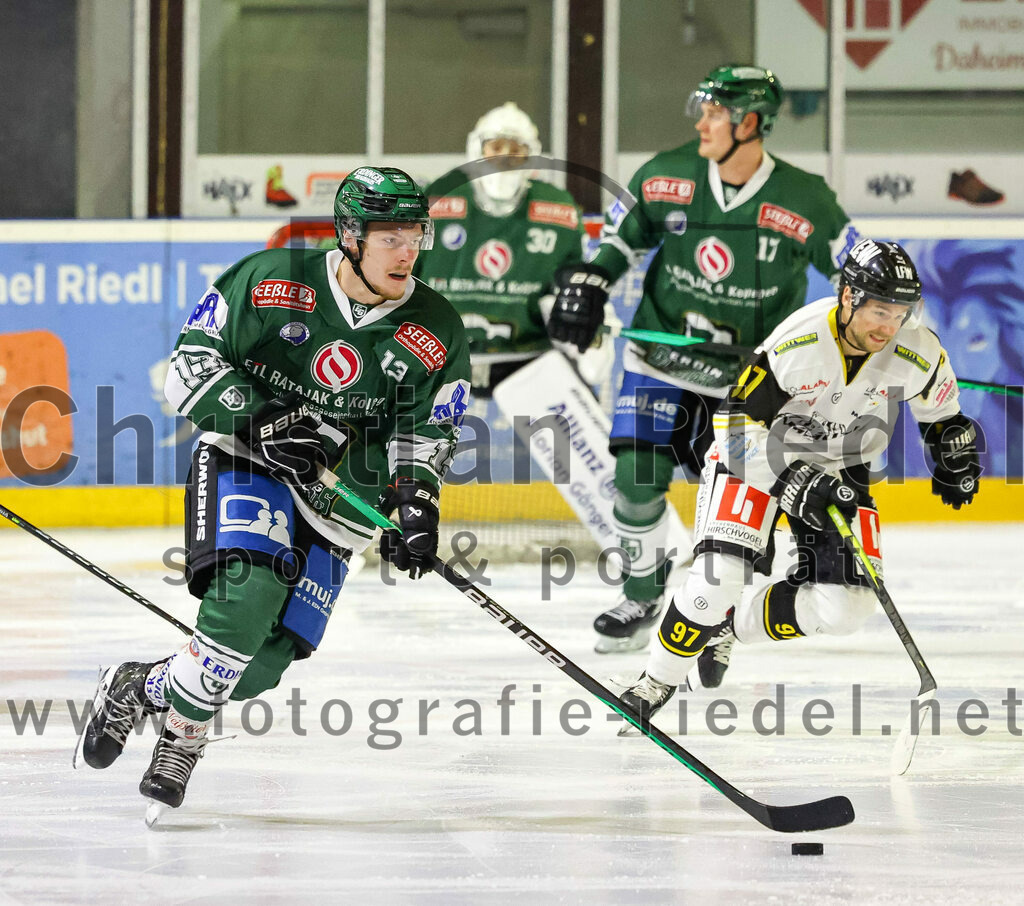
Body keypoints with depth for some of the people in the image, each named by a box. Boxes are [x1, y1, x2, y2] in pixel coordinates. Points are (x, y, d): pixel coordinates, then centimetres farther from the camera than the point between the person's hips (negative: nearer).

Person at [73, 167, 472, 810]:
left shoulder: (438, 335, -5)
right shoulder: (270, 282, -12)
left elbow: (427, 436, 0)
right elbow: (192, 364, -10)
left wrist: (416, 505, -19)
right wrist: (265, 421, -24)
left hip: (336, 500, 3)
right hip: (245, 461, -3)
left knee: (264, 662, -8)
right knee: (249, 589, -30)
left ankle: (141, 687, 19)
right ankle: (182, 736, -13)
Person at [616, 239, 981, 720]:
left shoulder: (918, 353, -17)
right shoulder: (797, 343, -31)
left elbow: (940, 409, 7)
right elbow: (738, 425, -26)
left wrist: (955, 452, -2)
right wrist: (794, 482, -34)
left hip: (840, 469, 5)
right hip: (757, 455, -5)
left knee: (845, 607, -9)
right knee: (721, 575, -24)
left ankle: (727, 628, 12)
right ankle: (658, 680, -4)